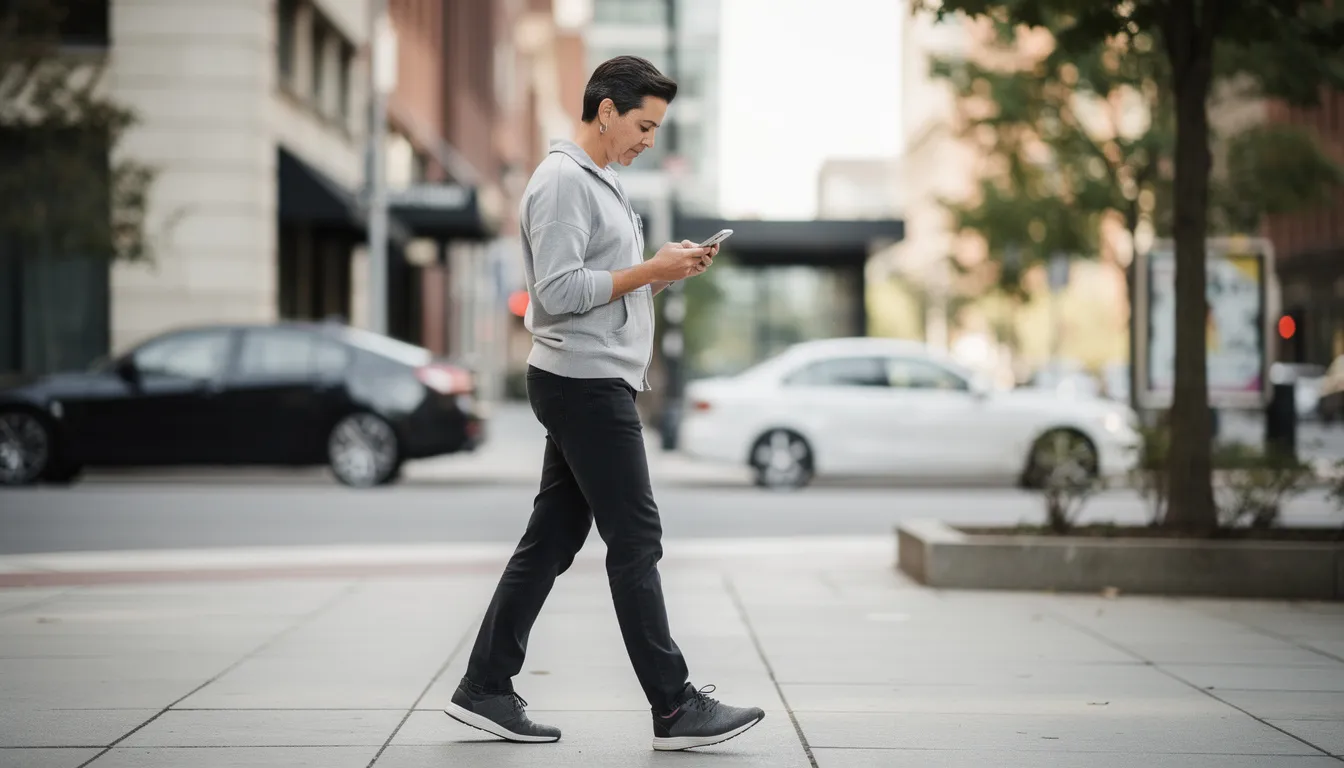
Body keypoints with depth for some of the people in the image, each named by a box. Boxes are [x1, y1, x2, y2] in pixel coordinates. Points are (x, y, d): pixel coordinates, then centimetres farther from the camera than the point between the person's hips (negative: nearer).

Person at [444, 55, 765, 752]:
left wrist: (665, 269, 8)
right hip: (585, 383, -10)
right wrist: (650, 271, -18)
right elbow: (559, 291, -21)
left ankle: (485, 690, 14)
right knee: (636, 542, -7)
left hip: (591, 386, 10)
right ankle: (675, 708, -3)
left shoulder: (600, 182, 20)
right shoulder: (562, 182, -13)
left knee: (552, 540, 10)